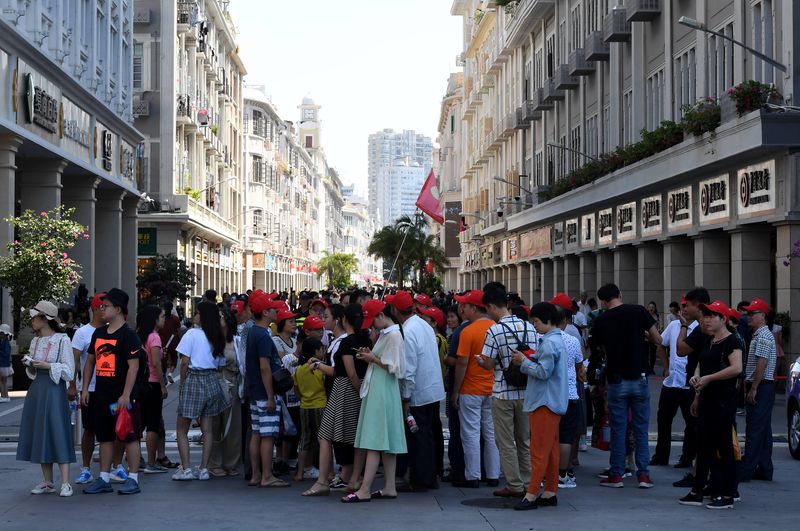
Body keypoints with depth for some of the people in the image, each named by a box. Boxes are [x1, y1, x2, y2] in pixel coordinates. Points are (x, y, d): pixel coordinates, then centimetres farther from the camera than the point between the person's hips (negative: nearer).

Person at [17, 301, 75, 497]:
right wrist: (29, 366, 0)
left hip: (54, 390, -7)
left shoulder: (62, 340, -7)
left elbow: (69, 371, -10)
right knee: (39, 435, 6)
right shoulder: (35, 341, 13)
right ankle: (47, 482, 13)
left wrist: (48, 366, -18)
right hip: (36, 390, 7)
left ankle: (65, 483, -6)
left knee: (57, 433, -9)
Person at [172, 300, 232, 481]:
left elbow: (185, 362, -11)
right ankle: (204, 469, 9)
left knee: (182, 429, 4)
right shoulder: (218, 338, 8)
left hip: (193, 379, -6)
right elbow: (220, 363, 7)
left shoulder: (192, 334, -9)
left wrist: (182, 383, 0)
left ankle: (186, 469, -3)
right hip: (212, 381, 6)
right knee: (207, 429, 9)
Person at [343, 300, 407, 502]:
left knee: (375, 441, -10)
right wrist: (371, 356, 5)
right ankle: (389, 487, 12)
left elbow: (395, 368, -17)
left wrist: (374, 359, -11)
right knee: (386, 441, 9)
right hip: (376, 389, 10)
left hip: (382, 392, -10)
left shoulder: (393, 335, -13)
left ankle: (364, 490, -12)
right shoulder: (385, 334, 16)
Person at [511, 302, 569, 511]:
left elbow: (543, 372, -22)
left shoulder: (549, 343, -18)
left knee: (539, 450, -8)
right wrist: (527, 360, 5)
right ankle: (550, 492, 18)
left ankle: (532, 495, -6)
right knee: (551, 448, 13)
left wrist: (524, 362, -11)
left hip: (545, 403, -11)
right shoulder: (557, 339, 15)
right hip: (553, 402, 11)